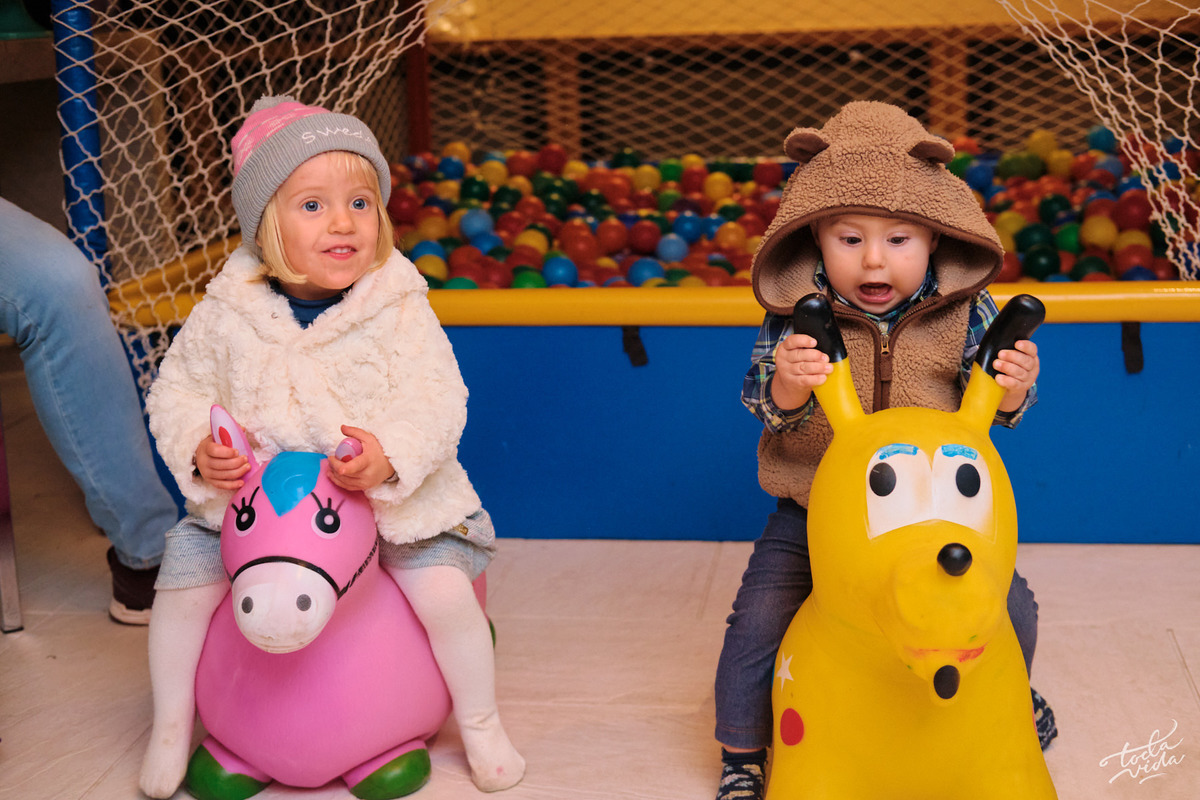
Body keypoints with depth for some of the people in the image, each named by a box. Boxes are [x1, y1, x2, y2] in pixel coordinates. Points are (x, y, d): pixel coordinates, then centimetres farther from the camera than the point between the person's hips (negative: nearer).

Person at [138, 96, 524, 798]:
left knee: (446, 591, -17)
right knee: (183, 585, -7)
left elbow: (438, 400, -17)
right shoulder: (226, 313, -8)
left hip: (391, 501, -2)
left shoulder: (401, 310, -12)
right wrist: (198, 450, -18)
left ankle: (482, 725, 11)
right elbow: (178, 389, 2)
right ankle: (172, 726, 21)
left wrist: (390, 455, -35)